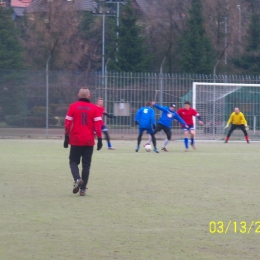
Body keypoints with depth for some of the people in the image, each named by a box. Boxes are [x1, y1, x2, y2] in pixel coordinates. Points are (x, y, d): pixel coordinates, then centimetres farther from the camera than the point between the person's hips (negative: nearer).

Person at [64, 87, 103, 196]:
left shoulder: (73, 106, -1)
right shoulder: (94, 108, 0)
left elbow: (67, 124, -2)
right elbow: (98, 125, -4)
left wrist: (66, 138, 5)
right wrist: (99, 139, 0)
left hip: (76, 140, -1)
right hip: (89, 141, 1)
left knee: (74, 162, 10)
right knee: (86, 164, 8)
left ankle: (77, 179, -18)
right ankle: (83, 189, 5)